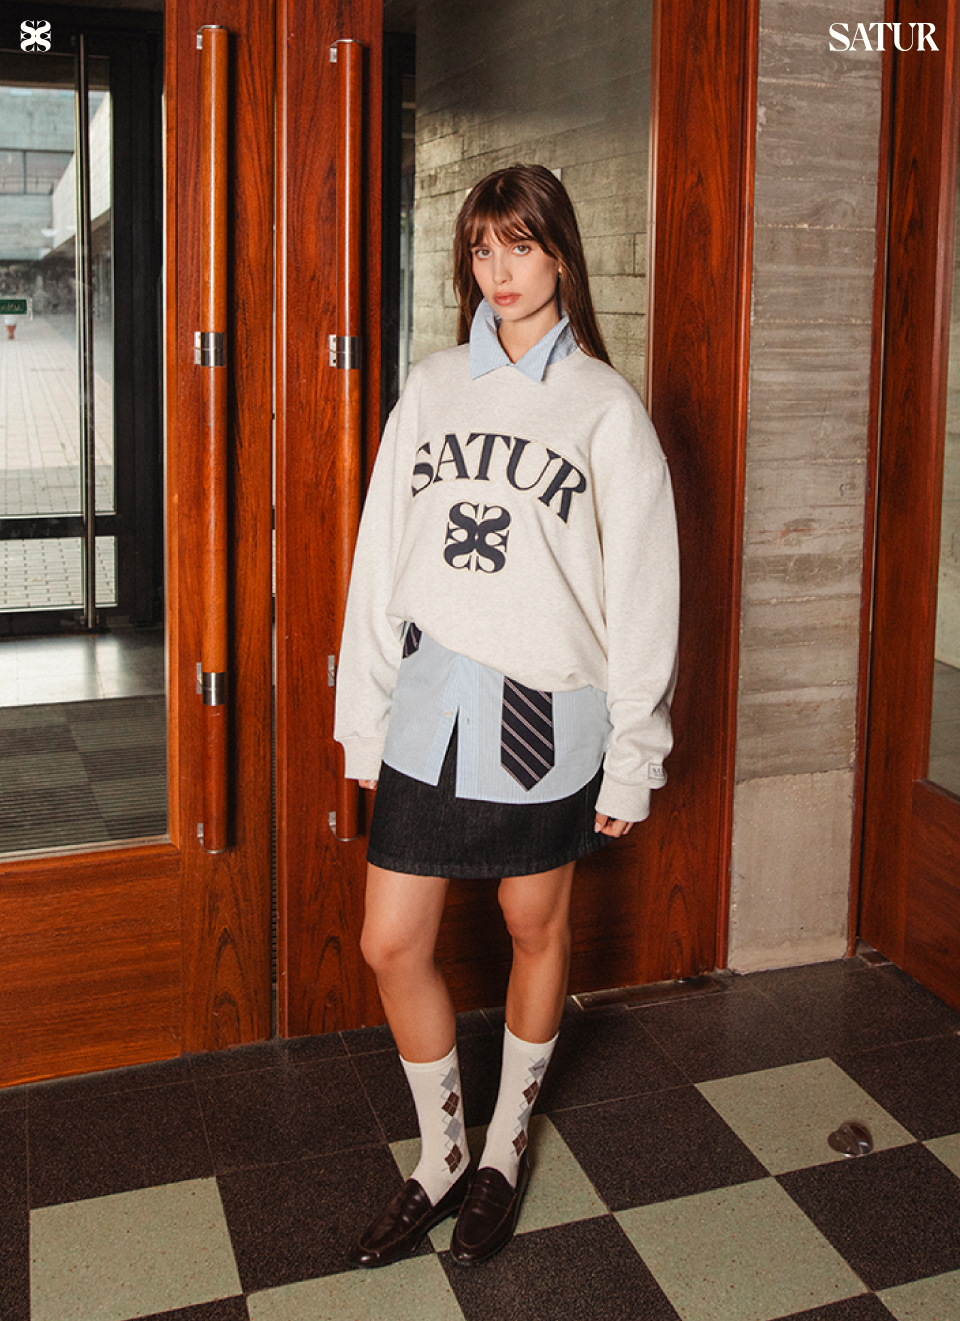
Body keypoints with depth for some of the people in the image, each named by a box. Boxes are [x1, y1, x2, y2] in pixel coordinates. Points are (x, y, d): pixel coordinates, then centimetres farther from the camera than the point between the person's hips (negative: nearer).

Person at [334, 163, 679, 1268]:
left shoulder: (605, 406, -3)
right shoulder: (432, 388, 7)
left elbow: (642, 591, -3)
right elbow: (381, 559, 8)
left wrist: (631, 759, -4)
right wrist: (363, 718, 7)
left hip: (543, 716, -3)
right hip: (429, 707, 3)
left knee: (536, 931, 13)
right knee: (391, 944, 4)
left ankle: (506, 1149, 36)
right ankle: (441, 1158, 27)